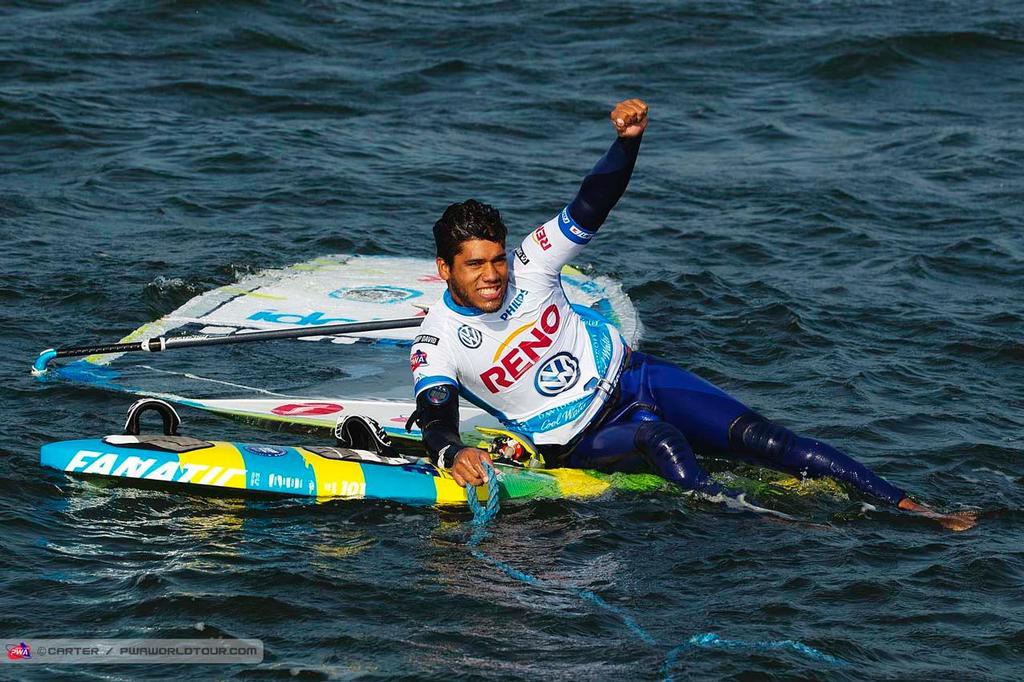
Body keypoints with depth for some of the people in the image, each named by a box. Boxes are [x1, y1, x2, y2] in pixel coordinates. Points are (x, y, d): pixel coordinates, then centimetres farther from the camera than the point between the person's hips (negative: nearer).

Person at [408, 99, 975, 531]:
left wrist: (627, 141, -28)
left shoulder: (529, 265, -8)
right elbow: (434, 418, -24)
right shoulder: (438, 342, -14)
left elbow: (591, 207, -10)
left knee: (755, 437, -16)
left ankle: (909, 508, -20)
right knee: (657, 439, -37)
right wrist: (452, 452, -48)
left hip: (629, 378, 2)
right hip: (578, 442, -2)